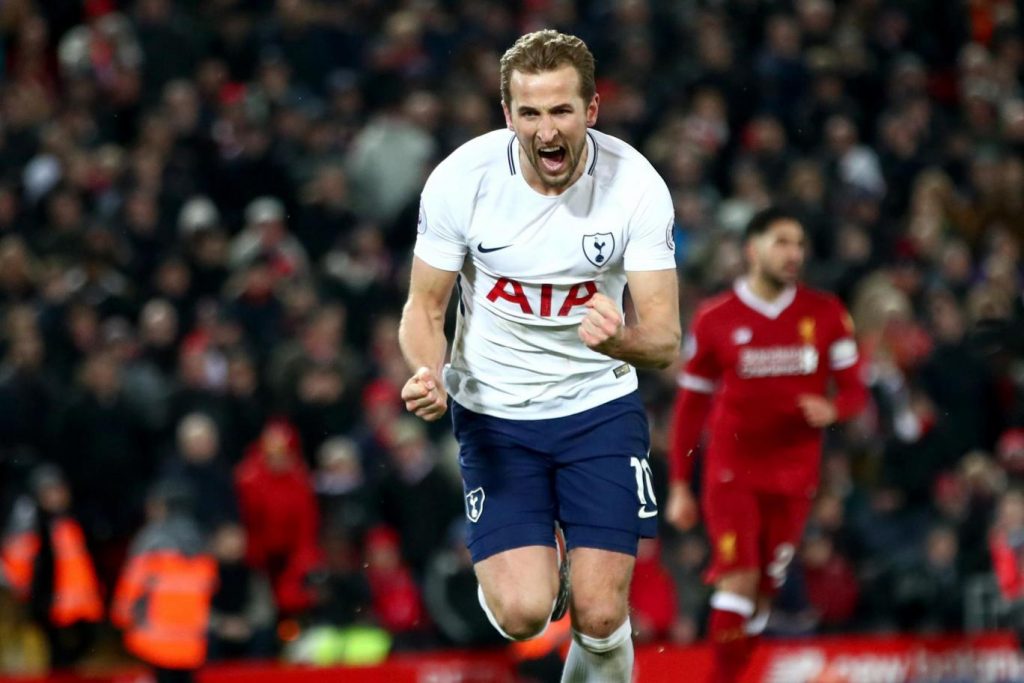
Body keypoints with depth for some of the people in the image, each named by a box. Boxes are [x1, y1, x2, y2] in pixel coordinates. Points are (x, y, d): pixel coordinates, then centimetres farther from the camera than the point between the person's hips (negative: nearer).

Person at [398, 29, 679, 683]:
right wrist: (429, 375, -25)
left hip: (600, 404, 0)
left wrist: (618, 339, -38)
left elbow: (665, 340, -14)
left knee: (601, 619, -10)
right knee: (522, 614, -15)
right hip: (493, 409, 0)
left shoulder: (635, 183, -16)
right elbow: (425, 307, -3)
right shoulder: (462, 178, -16)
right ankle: (533, 565, 21)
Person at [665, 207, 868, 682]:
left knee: (766, 588, 5)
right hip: (731, 473, -2)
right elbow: (690, 407, 4)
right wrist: (679, 487, 2)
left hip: (795, 475, 3)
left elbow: (854, 389, 6)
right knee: (739, 575, -16)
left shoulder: (826, 314, 3)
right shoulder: (715, 319, -1)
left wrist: (832, 409, -19)